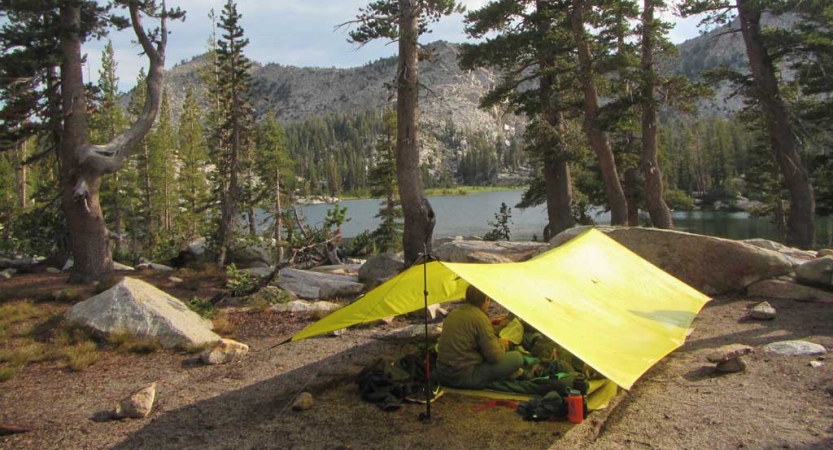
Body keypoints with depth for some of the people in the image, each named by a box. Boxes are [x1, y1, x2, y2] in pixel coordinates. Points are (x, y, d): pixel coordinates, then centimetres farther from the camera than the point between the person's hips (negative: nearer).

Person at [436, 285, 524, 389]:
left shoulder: (453, 314, 9)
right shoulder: (480, 318, -15)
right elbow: (495, 356, -14)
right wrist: (501, 344, 8)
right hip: (464, 378, -8)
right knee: (517, 358, -6)